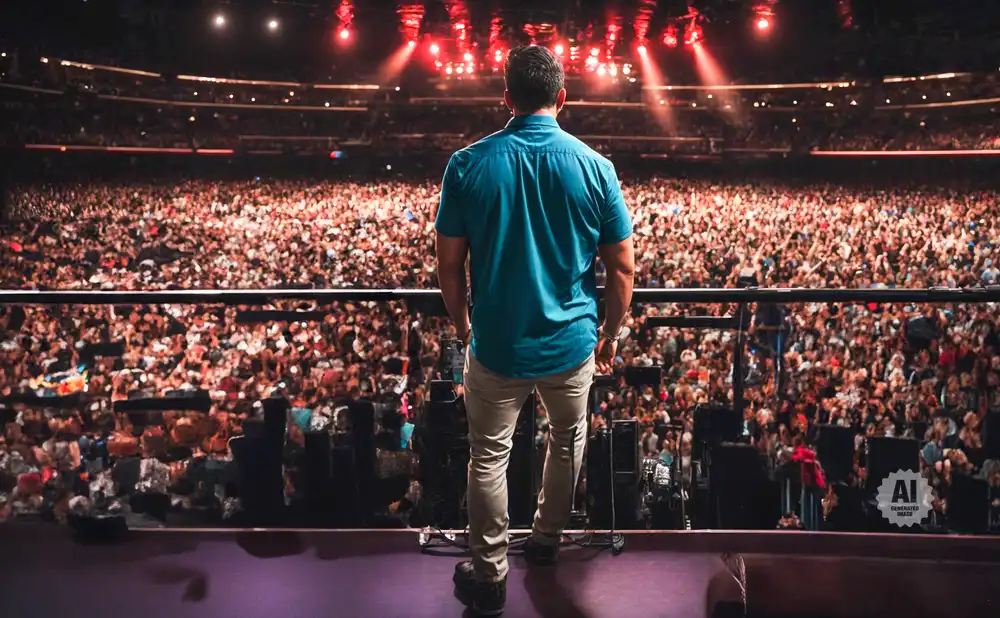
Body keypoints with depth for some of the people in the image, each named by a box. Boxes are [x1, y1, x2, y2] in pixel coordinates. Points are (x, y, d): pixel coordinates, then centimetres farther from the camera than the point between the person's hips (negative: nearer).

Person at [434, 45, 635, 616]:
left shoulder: (468, 164, -10)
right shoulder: (594, 166, -9)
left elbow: (450, 263, -5)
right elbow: (623, 267, -5)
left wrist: (463, 324, 11)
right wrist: (612, 332, 9)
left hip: (497, 342, -1)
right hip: (571, 341, 1)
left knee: (489, 458, 14)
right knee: (568, 439, 26)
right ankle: (547, 538, 43)